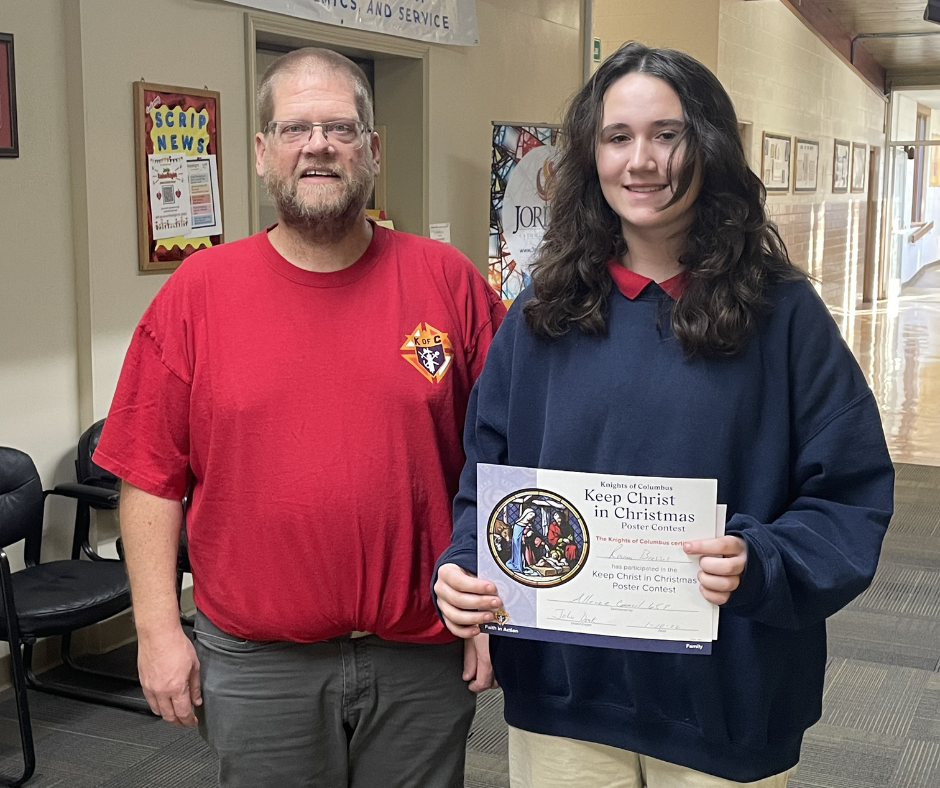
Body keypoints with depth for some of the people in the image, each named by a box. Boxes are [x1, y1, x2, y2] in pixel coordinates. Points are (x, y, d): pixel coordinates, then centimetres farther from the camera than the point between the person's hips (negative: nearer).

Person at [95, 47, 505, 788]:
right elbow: (152, 476, -1)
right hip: (254, 664, 0)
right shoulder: (199, 291, -2)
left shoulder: (448, 280, -3)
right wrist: (159, 628, -4)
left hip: (423, 657, 1)